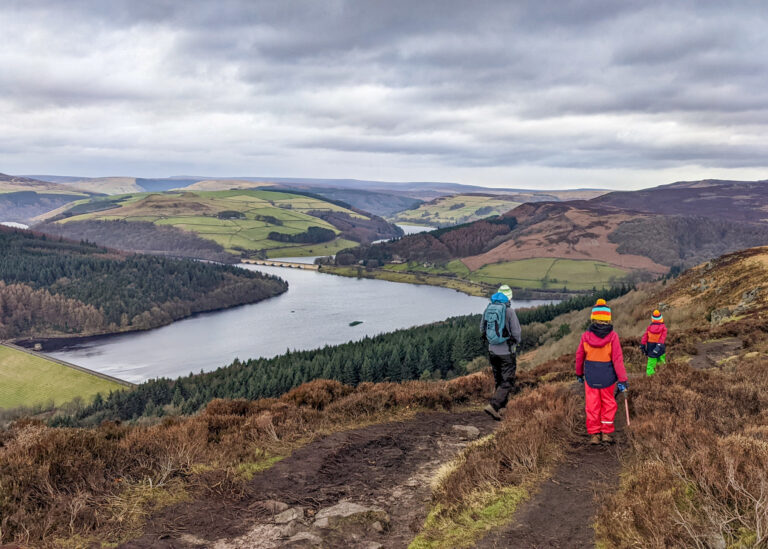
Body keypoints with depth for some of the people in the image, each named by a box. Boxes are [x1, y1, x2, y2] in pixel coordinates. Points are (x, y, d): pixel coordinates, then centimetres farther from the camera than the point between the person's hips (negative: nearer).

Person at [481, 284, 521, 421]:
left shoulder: (488, 308, 0)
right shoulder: (509, 311, -17)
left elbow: (482, 329, 10)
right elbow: (516, 333, -13)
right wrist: (515, 341, 8)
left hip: (492, 350, 6)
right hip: (507, 352, -6)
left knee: (498, 380, 21)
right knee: (507, 383, 0)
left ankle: (502, 403, 32)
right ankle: (493, 406, -14)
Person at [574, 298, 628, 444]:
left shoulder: (586, 336, -6)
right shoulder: (612, 336, -13)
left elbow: (579, 356, 4)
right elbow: (618, 360, -12)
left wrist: (579, 374, 20)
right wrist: (622, 380, -6)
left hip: (590, 376, 1)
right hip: (608, 377, -1)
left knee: (592, 406, 9)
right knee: (608, 404, 15)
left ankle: (594, 434, 11)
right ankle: (606, 432, 17)